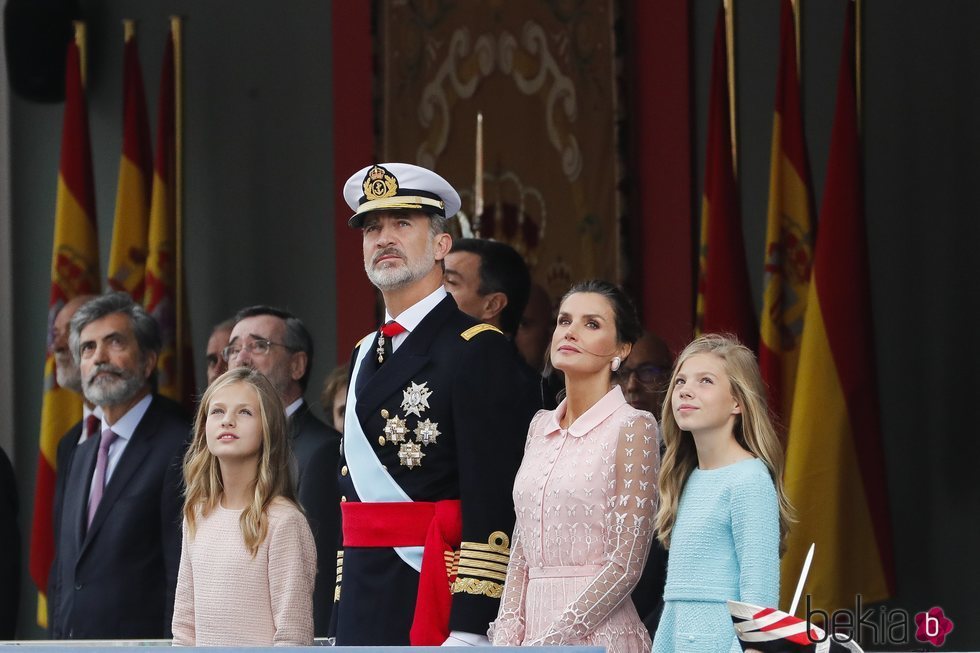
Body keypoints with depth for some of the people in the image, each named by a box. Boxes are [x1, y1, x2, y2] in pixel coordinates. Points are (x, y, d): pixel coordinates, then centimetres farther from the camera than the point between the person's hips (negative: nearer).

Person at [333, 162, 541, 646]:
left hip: (435, 601, -8)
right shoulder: (366, 354, 18)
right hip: (363, 607, 8)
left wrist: (468, 631, -20)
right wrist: (343, 623, 17)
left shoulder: (479, 351, -7)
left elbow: (492, 505, -14)